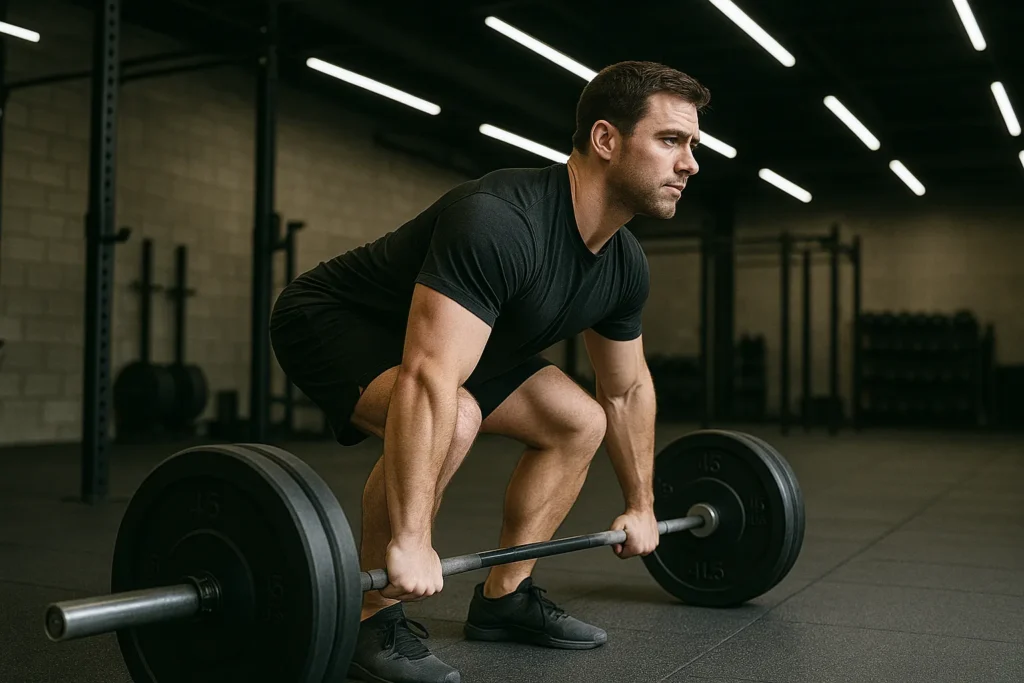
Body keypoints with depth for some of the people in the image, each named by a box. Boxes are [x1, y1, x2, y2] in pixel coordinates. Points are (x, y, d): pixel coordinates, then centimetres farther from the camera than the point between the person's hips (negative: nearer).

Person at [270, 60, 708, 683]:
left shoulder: (625, 264, -8)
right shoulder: (499, 222, -36)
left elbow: (627, 390, 7)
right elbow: (426, 377, -44)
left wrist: (640, 506, 12)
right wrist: (409, 543, -46)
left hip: (449, 337, 9)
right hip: (333, 321, -9)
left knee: (580, 422, 3)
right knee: (452, 418, -36)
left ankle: (504, 597, 12)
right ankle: (373, 620, -16)